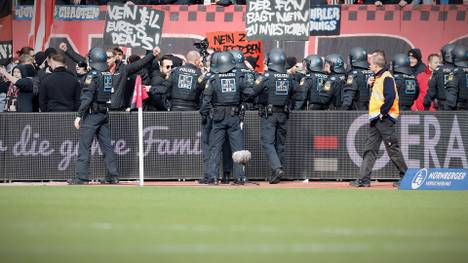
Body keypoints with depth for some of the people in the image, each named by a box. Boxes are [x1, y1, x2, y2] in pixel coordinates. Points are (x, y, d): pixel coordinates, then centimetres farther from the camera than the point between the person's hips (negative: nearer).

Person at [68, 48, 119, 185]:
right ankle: (113, 175, 9)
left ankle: (81, 177, -5)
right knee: (106, 145, 10)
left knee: (84, 146, -3)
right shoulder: (110, 75, 7)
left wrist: (79, 115, -14)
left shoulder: (93, 75, -13)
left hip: (92, 113, -7)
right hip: (105, 113, 7)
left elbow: (87, 97, -17)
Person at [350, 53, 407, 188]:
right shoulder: (378, 78, 18)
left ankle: (405, 176, 2)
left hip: (384, 118, -10)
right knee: (369, 150, 6)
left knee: (393, 149, -6)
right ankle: (364, 179, 5)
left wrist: (383, 112, -20)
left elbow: (390, 96, -24)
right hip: (375, 119, 10)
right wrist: (371, 85, 10)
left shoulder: (386, 77, -13)